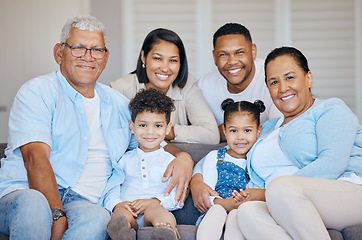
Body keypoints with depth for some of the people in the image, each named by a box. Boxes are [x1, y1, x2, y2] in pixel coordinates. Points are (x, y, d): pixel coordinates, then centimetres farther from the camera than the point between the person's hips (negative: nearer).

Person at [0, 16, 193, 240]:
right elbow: (35, 158, -10)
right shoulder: (38, 92, 3)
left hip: (84, 203, 3)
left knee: (97, 217, -35)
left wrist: (183, 158, 5)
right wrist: (56, 216, -25)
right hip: (22, 193, -3)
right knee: (33, 202, -41)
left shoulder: (119, 104, 22)